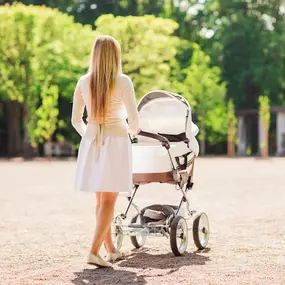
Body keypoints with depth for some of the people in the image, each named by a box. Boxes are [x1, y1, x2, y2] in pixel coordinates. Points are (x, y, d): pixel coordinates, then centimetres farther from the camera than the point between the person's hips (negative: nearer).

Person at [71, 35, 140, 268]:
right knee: (109, 200, -3)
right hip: (116, 142, -4)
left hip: (91, 143, 4)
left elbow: (76, 120, 7)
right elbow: (134, 119, -9)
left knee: (101, 198, 15)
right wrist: (132, 131, 14)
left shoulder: (83, 82, 3)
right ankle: (94, 252, -14)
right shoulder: (122, 82, -8)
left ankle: (111, 250, 24)